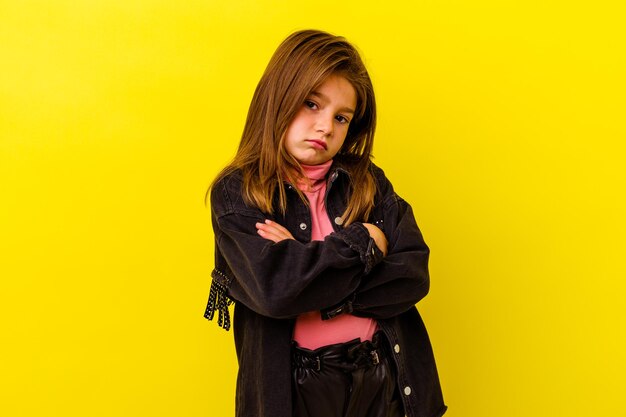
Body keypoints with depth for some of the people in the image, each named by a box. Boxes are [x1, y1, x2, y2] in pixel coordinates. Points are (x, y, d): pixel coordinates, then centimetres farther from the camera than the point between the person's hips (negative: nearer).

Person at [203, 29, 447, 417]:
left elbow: (414, 277, -8)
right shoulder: (236, 193, -7)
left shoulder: (368, 181, 1)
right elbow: (273, 289, -22)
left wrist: (307, 263, -16)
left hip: (384, 381, 3)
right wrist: (363, 242, -12)